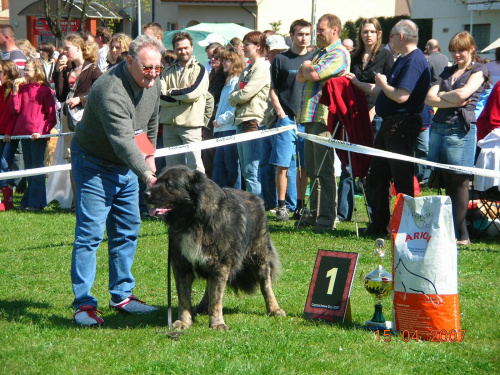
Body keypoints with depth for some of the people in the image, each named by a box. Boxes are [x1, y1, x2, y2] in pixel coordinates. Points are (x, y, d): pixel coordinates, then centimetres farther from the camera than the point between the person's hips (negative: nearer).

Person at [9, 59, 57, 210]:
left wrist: (42, 131, -18)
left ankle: (36, 202, 0)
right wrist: (15, 91, -6)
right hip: (23, 133, 6)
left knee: (37, 168, -3)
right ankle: (28, 200, 19)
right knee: (28, 168, 13)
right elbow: (15, 109, 1)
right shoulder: (23, 88, 10)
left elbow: (51, 116, -6)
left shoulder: (45, 90, -6)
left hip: (38, 135, -6)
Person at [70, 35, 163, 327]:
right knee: (90, 233, -11)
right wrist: (147, 175, -47)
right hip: (95, 164, -8)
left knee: (127, 231, 11)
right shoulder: (111, 91, -31)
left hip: (127, 165, 8)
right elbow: (122, 141, -39)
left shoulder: (153, 84, -4)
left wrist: (149, 155, 15)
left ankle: (122, 296, 20)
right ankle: (84, 303, -9)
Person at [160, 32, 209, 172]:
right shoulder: (168, 71, 14)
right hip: (169, 125, 4)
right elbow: (161, 98, 1)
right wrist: (183, 94, -8)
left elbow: (194, 93, -12)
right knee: (172, 167, 7)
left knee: (194, 166, -9)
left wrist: (172, 92, 0)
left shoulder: (199, 70, 3)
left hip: (190, 125, -4)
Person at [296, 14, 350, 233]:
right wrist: (308, 71, -6)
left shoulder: (339, 54, -8)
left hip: (324, 118, -10)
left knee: (324, 171, -8)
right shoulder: (319, 53, 22)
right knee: (313, 170, 12)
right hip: (311, 117, 10)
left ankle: (327, 219, -7)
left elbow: (314, 74, -20)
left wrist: (307, 67, 1)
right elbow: (300, 77, 14)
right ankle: (315, 214, 19)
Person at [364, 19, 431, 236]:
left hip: (402, 125, -11)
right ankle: (379, 225, 21)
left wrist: (382, 83, -10)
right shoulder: (402, 60, 16)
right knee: (378, 176, 14)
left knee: (402, 178, -5)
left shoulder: (415, 61, -17)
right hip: (389, 124, 11)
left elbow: (401, 96, -27)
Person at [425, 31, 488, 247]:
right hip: (438, 128, 6)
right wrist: (451, 102, -8)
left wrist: (441, 95, 3)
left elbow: (462, 94, -14)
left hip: (460, 130, -6)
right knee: (445, 182, 4)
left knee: (458, 183, -5)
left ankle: (457, 234, -3)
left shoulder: (478, 71, 3)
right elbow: (428, 98, 7)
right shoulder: (447, 72, 20)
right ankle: (462, 234, 8)